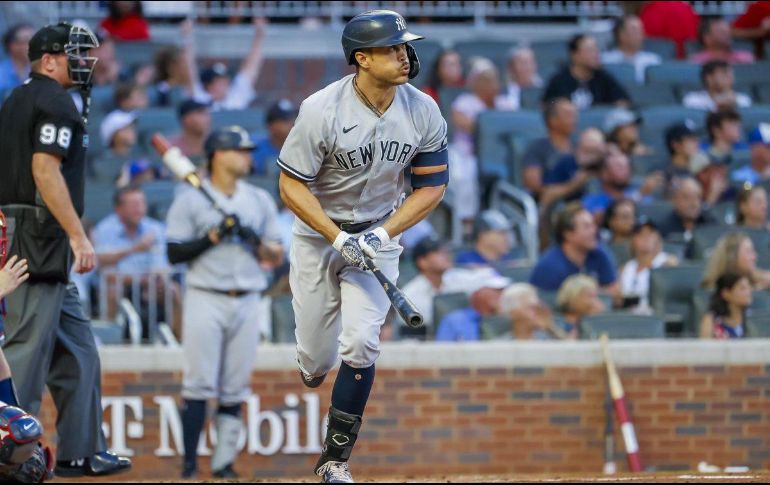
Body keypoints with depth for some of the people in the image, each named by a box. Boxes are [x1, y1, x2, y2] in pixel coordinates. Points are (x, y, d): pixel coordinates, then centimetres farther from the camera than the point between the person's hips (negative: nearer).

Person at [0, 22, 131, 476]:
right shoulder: (55, 102, -10)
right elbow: (45, 169, -20)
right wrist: (78, 235, -22)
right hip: (42, 238, -10)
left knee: (77, 349, 12)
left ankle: (81, 451, 13)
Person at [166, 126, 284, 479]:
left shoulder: (260, 201, 14)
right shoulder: (190, 201, 1)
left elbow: (277, 257, 14)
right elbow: (174, 254, -4)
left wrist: (257, 242, -6)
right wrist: (213, 236, -13)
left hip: (246, 302, 4)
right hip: (205, 301, -4)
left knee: (234, 390, 2)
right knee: (199, 385, -9)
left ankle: (224, 463, 6)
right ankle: (189, 464, -8)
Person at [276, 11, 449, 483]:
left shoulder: (423, 111, -12)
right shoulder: (322, 111, -22)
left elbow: (432, 185, -3)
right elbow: (291, 184, -15)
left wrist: (382, 235, -15)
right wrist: (339, 238, -23)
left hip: (380, 230, 2)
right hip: (319, 230, -2)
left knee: (361, 342, -15)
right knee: (317, 360, 2)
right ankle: (312, 367, 42)